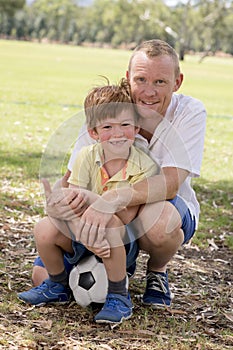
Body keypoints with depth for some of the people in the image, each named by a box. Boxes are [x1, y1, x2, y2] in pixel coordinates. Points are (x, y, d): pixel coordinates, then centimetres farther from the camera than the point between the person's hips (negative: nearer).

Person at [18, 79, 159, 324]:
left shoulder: (145, 166, -15)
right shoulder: (87, 157, -8)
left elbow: (125, 217, -21)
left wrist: (88, 197, -31)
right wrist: (86, 237, -33)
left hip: (124, 244, -3)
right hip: (82, 237, 3)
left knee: (110, 227, -36)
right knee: (44, 229, -22)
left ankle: (119, 297, -15)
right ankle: (58, 286, 8)